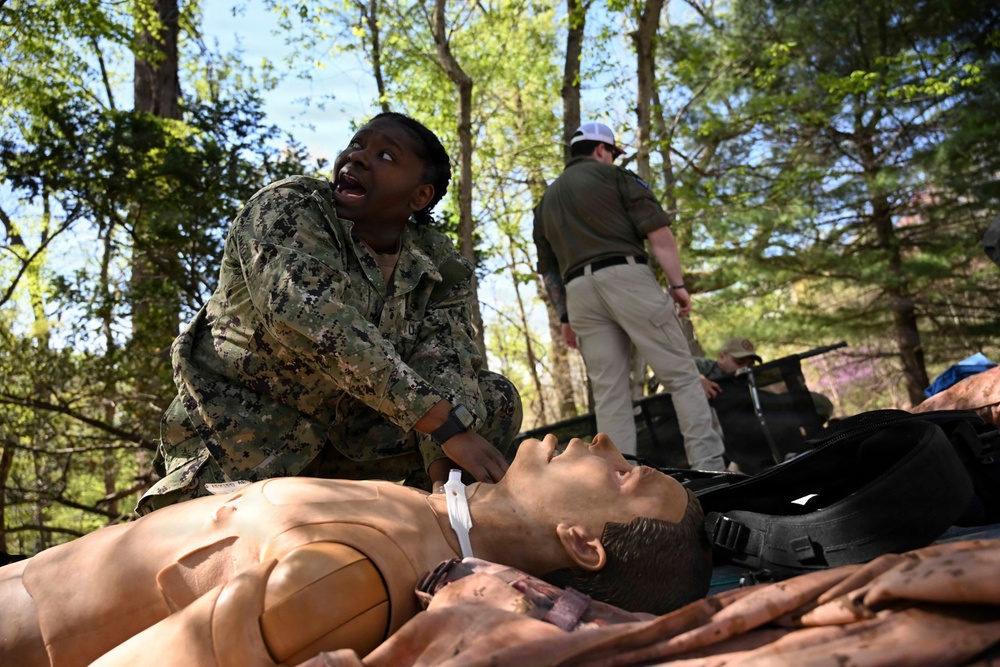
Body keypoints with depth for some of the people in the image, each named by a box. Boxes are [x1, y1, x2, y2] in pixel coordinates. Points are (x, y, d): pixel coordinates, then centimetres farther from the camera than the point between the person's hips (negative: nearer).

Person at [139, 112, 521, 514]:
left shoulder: (444, 270, -4)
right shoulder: (286, 209, -16)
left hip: (345, 443, 4)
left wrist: (444, 477, -35)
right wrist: (446, 423, -40)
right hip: (240, 441, -3)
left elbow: (447, 371, -15)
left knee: (495, 399, -8)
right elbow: (309, 317, -34)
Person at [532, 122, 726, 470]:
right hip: (626, 277, -5)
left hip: (579, 291, 5)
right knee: (681, 374, -1)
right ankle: (710, 466, -6)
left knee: (609, 393, 3)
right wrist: (677, 283, -2)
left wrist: (565, 316, 24)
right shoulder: (614, 175, 10)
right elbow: (658, 230, -3)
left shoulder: (546, 200, 26)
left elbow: (548, 269, 23)